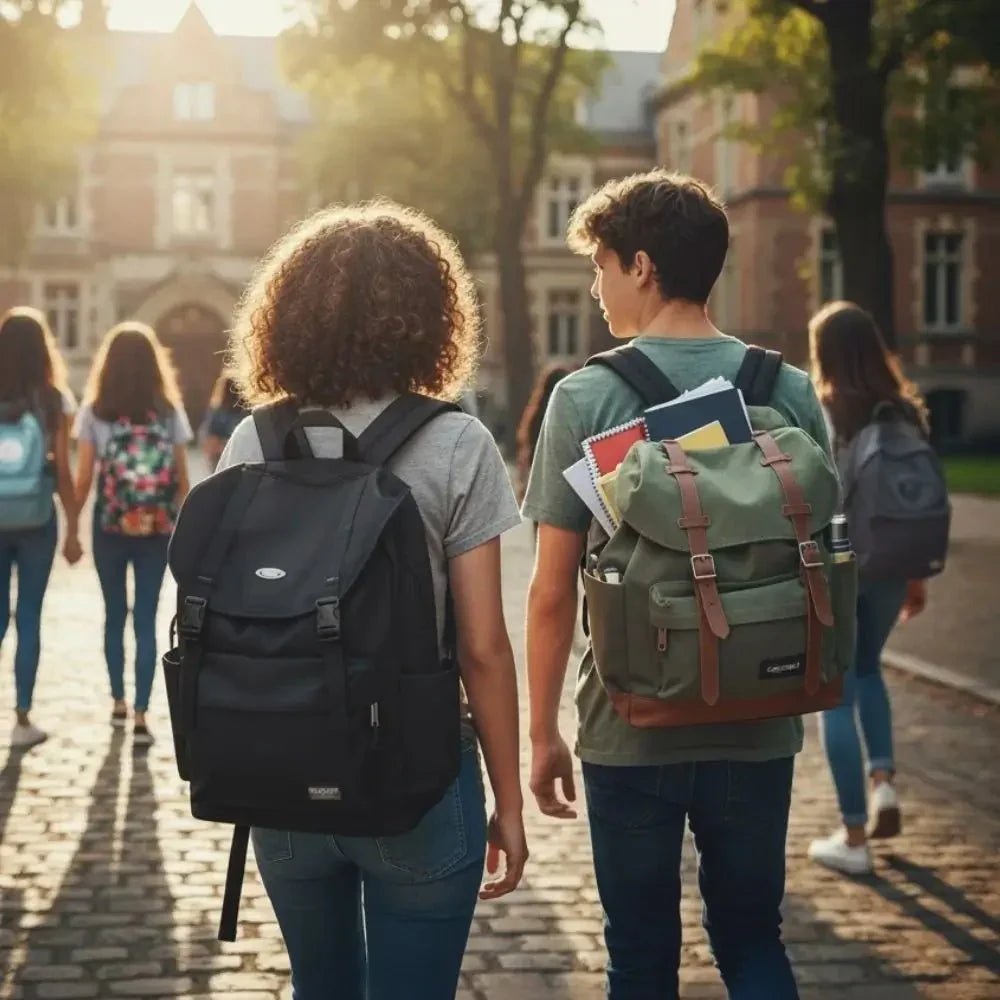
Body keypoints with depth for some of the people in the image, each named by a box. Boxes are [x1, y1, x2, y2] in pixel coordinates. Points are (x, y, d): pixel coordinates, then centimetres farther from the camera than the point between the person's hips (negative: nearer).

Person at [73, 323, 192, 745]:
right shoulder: (170, 410, -1)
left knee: (114, 614, 16)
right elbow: (182, 479, 0)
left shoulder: (94, 411, -4)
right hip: (156, 529, 0)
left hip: (110, 525, 0)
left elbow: (83, 477, -4)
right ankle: (140, 714, -3)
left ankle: (119, 702, 27)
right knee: (146, 620, 3)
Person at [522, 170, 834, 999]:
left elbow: (553, 589, -8)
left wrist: (544, 731, 2)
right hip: (759, 725, 3)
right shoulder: (791, 392, -1)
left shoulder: (588, 398, -9)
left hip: (633, 728, -2)